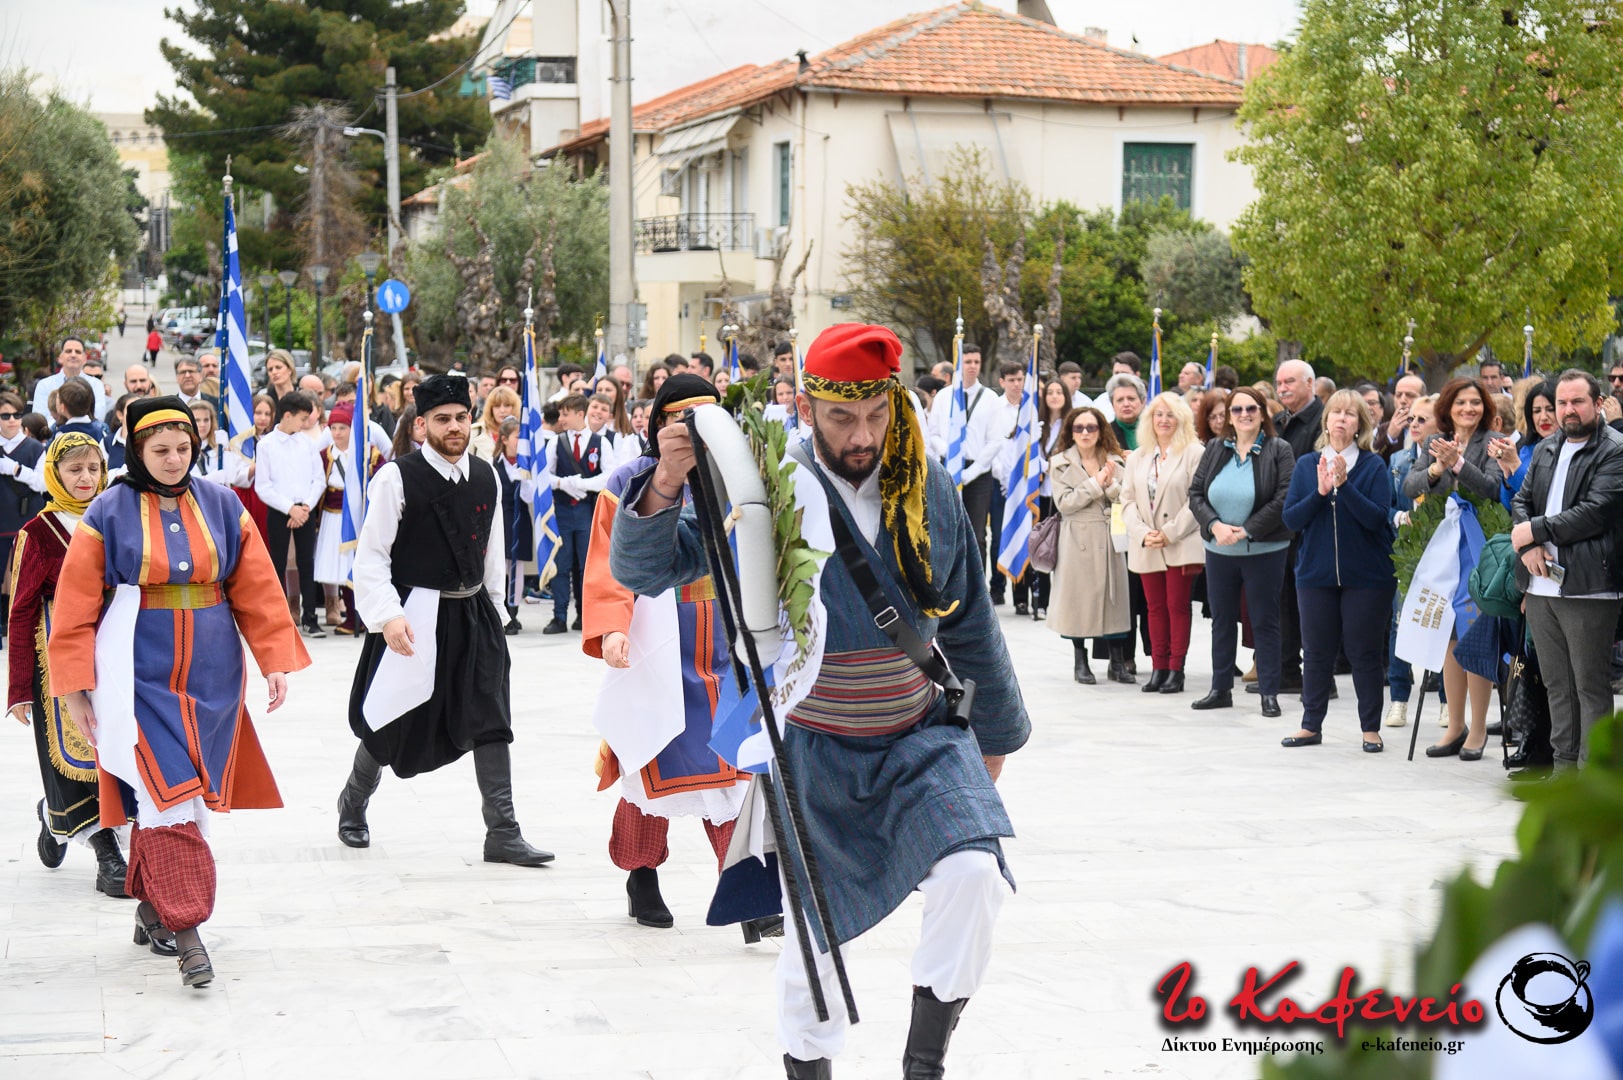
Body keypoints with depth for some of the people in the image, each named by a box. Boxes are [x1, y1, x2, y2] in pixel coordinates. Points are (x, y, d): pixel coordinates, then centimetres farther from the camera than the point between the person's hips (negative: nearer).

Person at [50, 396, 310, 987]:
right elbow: (76, 606, -1)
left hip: (210, 674, 3)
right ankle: (185, 929, -12)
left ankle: (152, 908, 25)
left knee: (180, 794, 8)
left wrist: (275, 661, 1)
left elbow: (258, 589, 7)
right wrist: (74, 689, -3)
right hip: (139, 676, -3)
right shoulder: (110, 513, -4)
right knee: (166, 793, -12)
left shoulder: (222, 506, 4)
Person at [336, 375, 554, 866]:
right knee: (392, 724, 9)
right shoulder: (397, 478, -12)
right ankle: (352, 806, 36)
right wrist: (387, 616, -21)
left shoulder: (486, 477, 5)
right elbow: (371, 555, -12)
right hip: (415, 615, -4)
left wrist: (493, 610, 15)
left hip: (473, 614, 4)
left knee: (490, 722, -3)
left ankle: (503, 834, 0)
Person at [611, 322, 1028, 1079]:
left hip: (919, 740, 2)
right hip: (812, 751, -1)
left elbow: (968, 621, 10)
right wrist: (665, 484, -37)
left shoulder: (929, 489, -2)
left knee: (972, 871, -20)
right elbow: (643, 569, -18)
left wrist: (994, 728, 19)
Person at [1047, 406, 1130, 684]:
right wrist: (1096, 484, -10)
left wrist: (1111, 484, -14)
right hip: (1077, 539, -2)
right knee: (1079, 597, 0)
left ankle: (1117, 661, 10)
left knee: (1114, 594, 1)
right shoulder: (1060, 463, 3)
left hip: (1111, 538, 2)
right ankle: (1081, 663, 11)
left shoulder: (1115, 461, 10)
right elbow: (1064, 503, -8)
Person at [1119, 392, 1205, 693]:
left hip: (1181, 545, -5)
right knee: (1155, 608, 7)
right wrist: (1143, 533, -8)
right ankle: (1158, 668, 11)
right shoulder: (1137, 458, 14)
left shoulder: (1193, 454, -3)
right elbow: (1128, 500, 9)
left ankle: (1176, 670, 2)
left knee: (1177, 606, -3)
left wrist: (1169, 533, -13)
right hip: (1146, 548, 5)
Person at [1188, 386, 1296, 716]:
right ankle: (1221, 689, 20)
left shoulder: (1278, 451, -6)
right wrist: (1216, 525, -14)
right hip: (1219, 551, 4)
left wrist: (1246, 531, -17)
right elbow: (1195, 494, 3)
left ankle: (1269, 693, 7)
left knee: (1265, 621, 1)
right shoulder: (1215, 451, 7)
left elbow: (1283, 499, -13)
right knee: (1222, 620, 11)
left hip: (1264, 550, -4)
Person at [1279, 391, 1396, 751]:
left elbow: (1377, 517, -14)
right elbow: (1291, 519, -2)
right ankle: (1311, 725, 18)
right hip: (1316, 573, 3)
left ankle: (1371, 728, 12)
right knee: (1317, 652, 8)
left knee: (1364, 652, 2)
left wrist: (1344, 485, -22)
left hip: (1365, 574, -3)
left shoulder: (1373, 466, -2)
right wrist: (1320, 492, -17)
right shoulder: (1306, 465, 5)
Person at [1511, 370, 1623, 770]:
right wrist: (1529, 545, -6)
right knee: (1557, 685, 13)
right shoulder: (1545, 450, 17)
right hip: (1541, 586, 7)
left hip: (1587, 587, -7)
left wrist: (1534, 530, -11)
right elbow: (1521, 501, 15)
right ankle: (1563, 764, 20)